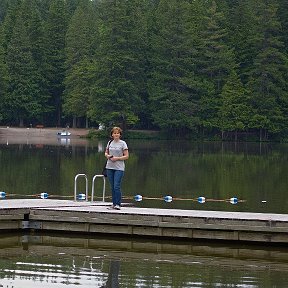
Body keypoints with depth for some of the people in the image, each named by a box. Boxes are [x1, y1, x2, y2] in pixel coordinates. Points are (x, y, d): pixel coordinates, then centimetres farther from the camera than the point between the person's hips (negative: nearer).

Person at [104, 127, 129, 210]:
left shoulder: (122, 143, -2)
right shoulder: (110, 143, 11)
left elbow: (126, 156, -4)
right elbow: (106, 153, 21)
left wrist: (117, 158, -15)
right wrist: (108, 156, -2)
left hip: (119, 168, -5)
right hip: (110, 167, 5)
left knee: (117, 186, -13)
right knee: (112, 187, 8)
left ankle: (118, 204, -7)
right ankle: (114, 203, 16)